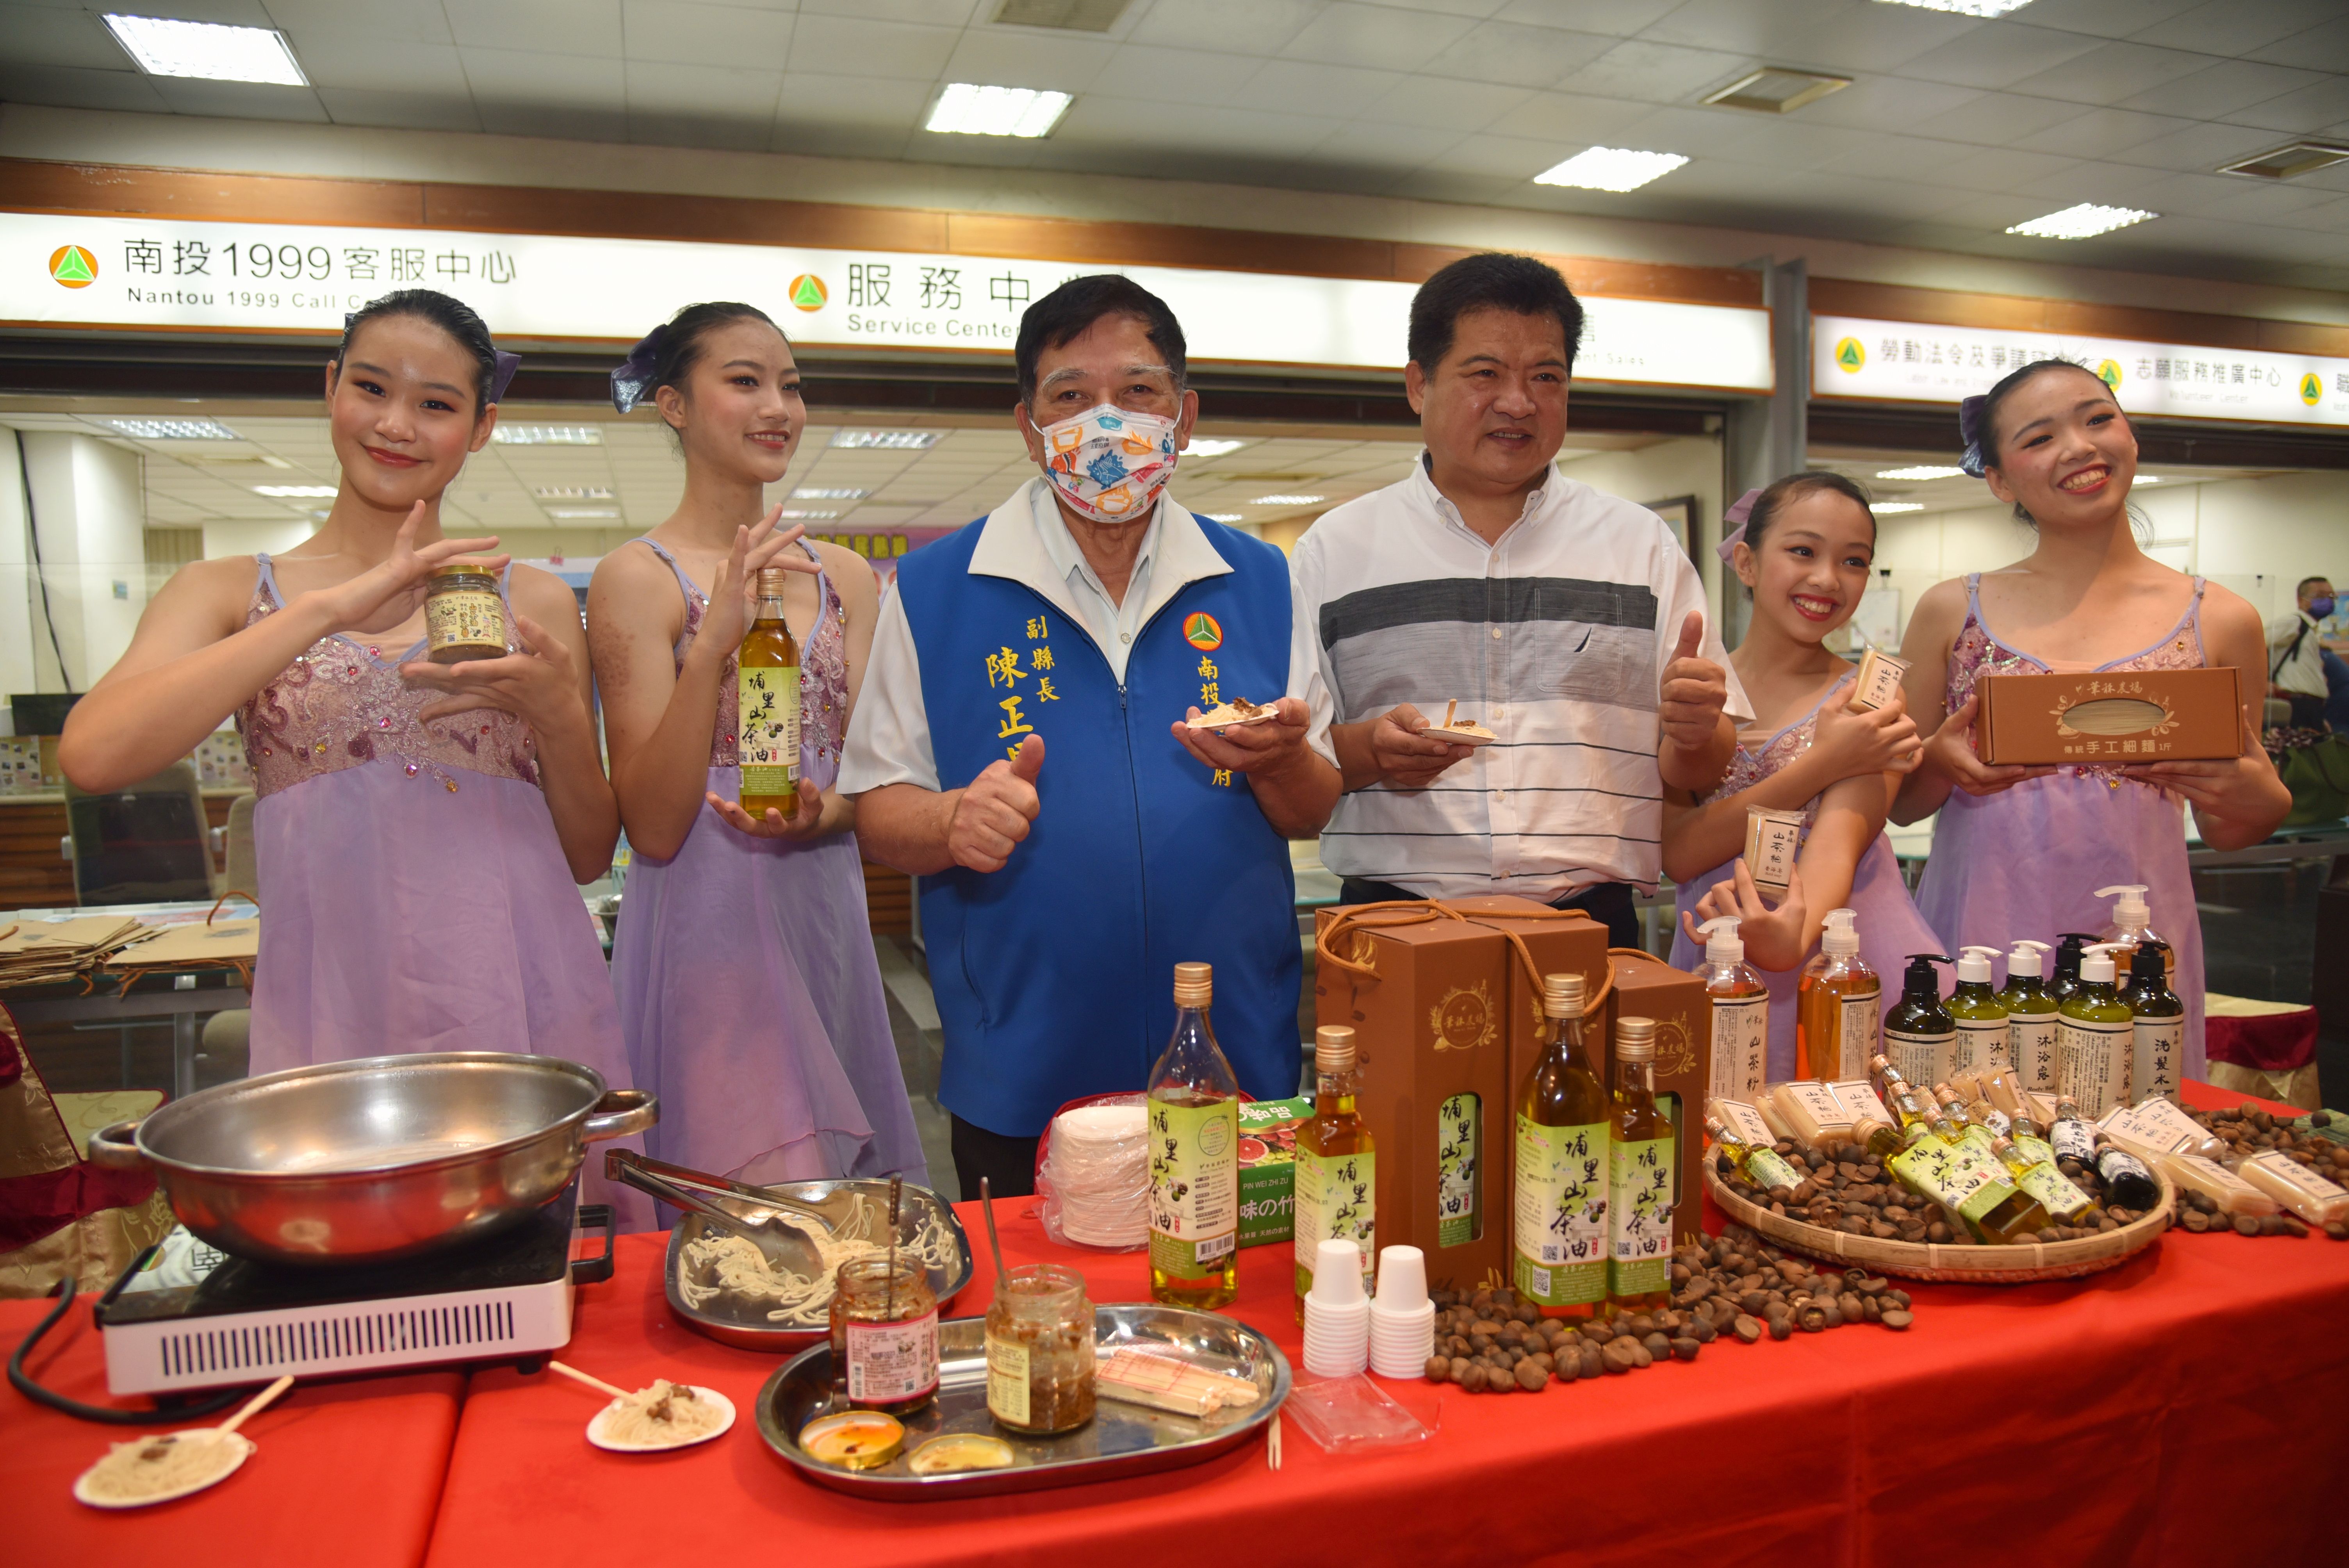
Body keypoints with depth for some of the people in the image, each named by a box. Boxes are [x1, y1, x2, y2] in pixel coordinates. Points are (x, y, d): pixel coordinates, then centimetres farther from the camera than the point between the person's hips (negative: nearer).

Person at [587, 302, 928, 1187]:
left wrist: (821, 813, -13)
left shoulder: (844, 577, 10)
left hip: (825, 916, 5)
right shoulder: (636, 578, -6)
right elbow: (654, 829, -11)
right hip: (704, 936, -5)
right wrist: (714, 643, -23)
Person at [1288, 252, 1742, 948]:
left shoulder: (1642, 545, 14)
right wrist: (1364, 751, -12)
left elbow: (1697, 773, 13)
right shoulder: (1335, 550, 9)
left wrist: (1692, 733, -8)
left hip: (1592, 924, 2)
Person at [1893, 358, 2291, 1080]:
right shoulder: (1953, 611, 4)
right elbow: (1901, 804, 9)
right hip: (1979, 934, 0)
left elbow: (2224, 832, 14)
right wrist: (1941, 762, -11)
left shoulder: (2218, 621, 6)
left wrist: (2267, 802, -7)